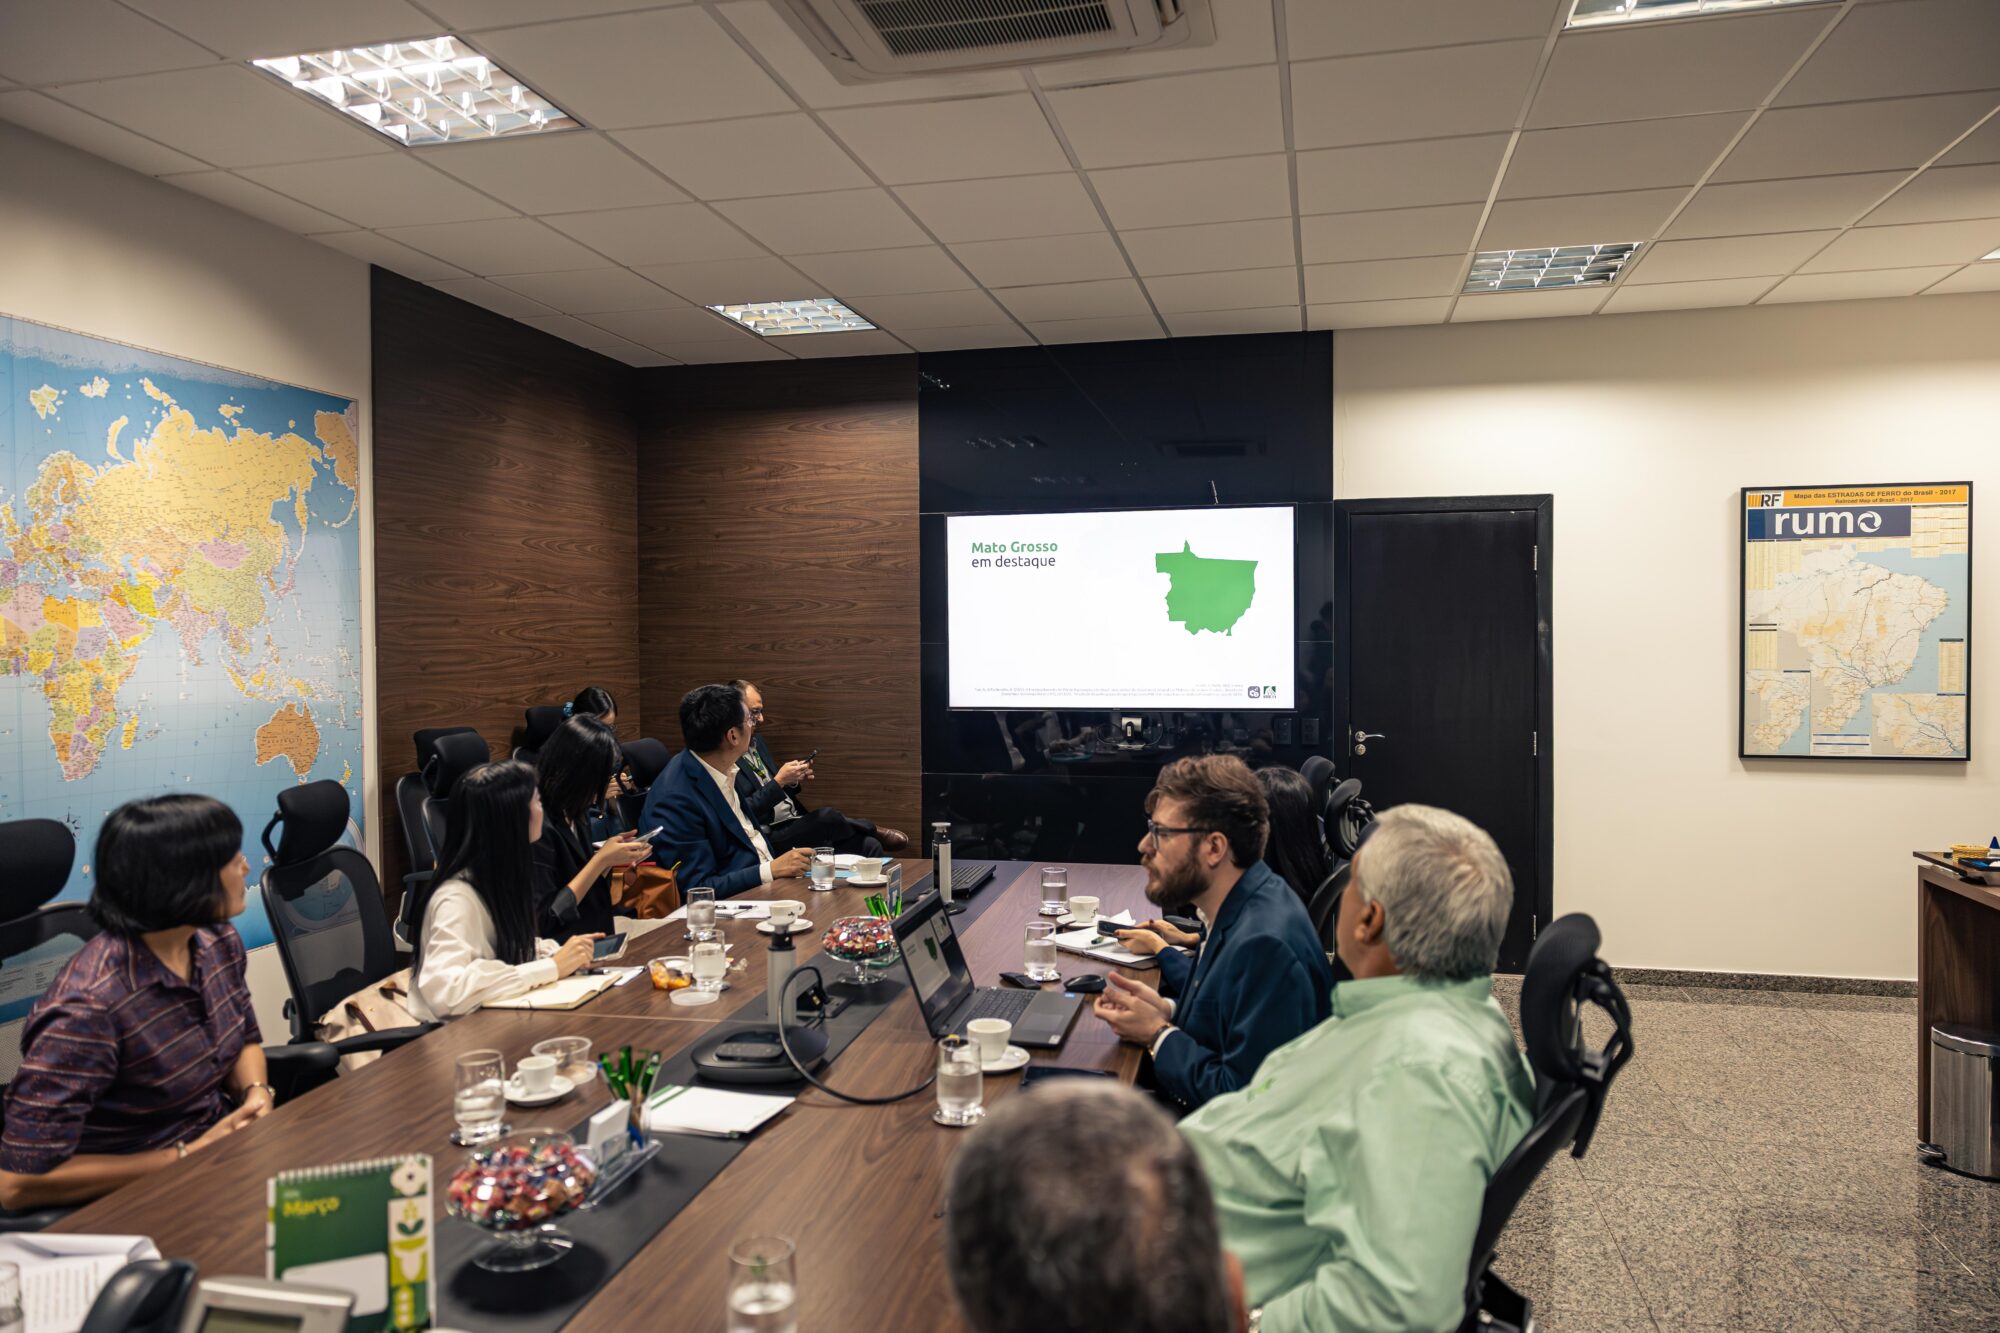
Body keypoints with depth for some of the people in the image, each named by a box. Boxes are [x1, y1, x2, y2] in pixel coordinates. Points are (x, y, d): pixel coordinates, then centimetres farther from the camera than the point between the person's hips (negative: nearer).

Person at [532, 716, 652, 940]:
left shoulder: (575, 812, 6)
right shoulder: (539, 825, -20)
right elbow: (545, 922, -18)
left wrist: (610, 857, -2)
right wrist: (601, 860, -17)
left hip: (594, 940, 8)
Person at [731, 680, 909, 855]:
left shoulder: (756, 741, 16)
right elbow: (742, 812, -19)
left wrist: (794, 781, 5)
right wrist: (779, 781, -19)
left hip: (794, 826, 8)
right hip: (770, 839, -8)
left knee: (870, 846, -11)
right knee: (827, 816, -28)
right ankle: (874, 831, -1)